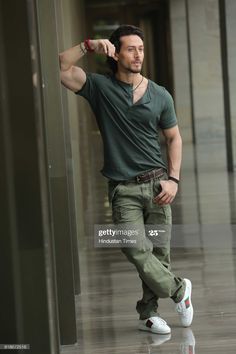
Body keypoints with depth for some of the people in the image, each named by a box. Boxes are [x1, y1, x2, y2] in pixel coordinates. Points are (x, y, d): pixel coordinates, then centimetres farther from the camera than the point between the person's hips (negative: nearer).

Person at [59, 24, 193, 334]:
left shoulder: (160, 96, 5)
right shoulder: (101, 87, 1)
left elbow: (174, 138, 12)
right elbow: (61, 68, -9)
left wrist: (173, 179, 2)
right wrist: (89, 46, -16)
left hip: (156, 183, 2)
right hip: (123, 189, -2)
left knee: (160, 251, 1)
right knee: (136, 250, -14)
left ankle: (148, 312, 17)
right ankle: (178, 289, 9)